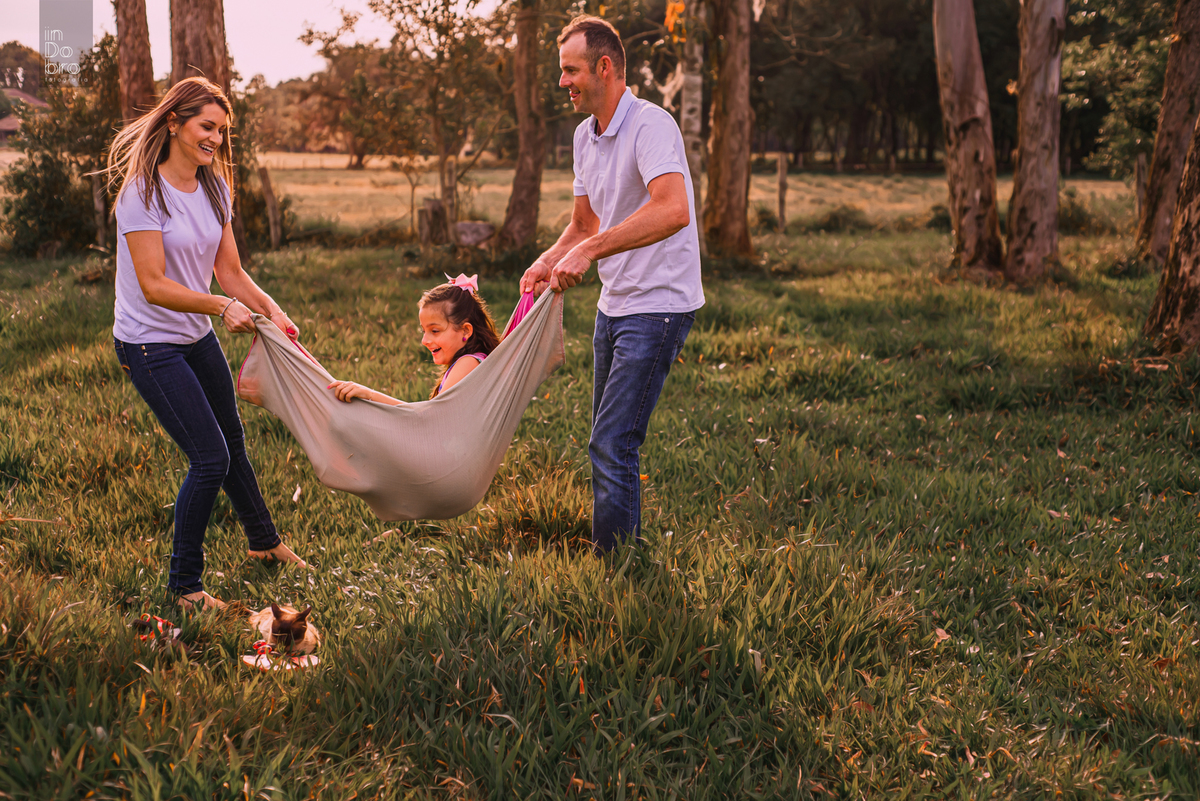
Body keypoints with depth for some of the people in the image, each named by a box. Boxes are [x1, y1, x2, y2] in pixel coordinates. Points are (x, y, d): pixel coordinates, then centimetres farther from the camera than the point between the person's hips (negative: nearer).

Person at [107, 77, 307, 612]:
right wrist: (221, 306, -34)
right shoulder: (143, 192, -20)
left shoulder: (213, 188, 3)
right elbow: (154, 286, -24)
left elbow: (230, 272, 3)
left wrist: (271, 310, -13)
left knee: (231, 442, 22)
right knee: (210, 458, -11)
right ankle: (184, 585, 5)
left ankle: (264, 542, 45)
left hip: (198, 338, 8)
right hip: (149, 344, -8)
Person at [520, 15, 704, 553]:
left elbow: (672, 211, -36)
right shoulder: (586, 135, 11)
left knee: (611, 446, -13)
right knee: (609, 443, 15)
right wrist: (547, 262, 0)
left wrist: (590, 251, -36)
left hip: (658, 307, -9)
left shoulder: (650, 125, -18)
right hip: (614, 304, 10)